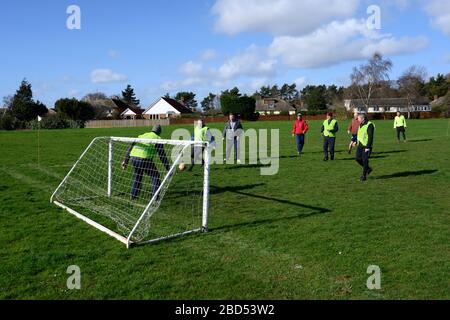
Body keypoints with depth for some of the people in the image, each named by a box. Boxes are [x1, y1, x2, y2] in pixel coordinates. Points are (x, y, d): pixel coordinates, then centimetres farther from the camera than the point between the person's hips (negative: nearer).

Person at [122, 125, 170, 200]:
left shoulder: (142, 136, 26)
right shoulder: (157, 139, 8)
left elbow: (130, 148, 25)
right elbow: (162, 155, 3)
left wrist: (125, 161, 29)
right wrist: (168, 168, 7)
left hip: (134, 157, 6)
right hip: (145, 159, -6)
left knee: (138, 175, 29)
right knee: (155, 176, 12)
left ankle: (133, 195, 31)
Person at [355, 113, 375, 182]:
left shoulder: (369, 125, -15)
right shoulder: (361, 125, 12)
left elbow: (370, 137, -19)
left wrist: (368, 147, -22)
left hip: (366, 146, -8)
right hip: (360, 145, 8)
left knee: (365, 160, -5)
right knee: (358, 158, 4)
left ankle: (364, 176, 5)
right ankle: (368, 169, 25)